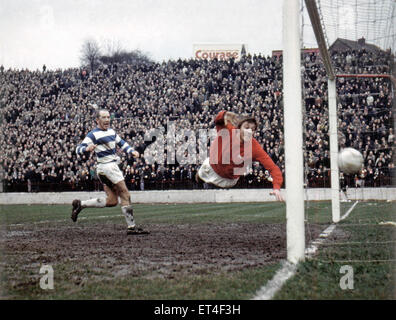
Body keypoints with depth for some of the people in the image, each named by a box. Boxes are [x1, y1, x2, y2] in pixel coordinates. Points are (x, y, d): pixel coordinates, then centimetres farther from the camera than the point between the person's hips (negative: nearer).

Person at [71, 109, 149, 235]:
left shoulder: (111, 131, 16)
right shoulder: (93, 134, -9)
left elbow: (121, 143, 27)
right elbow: (78, 149, -14)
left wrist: (132, 151, 10)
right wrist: (87, 148, -36)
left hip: (112, 166, 9)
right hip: (107, 166, -9)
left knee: (112, 201, 9)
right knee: (125, 195, -9)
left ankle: (80, 204, 15)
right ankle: (131, 227, -7)